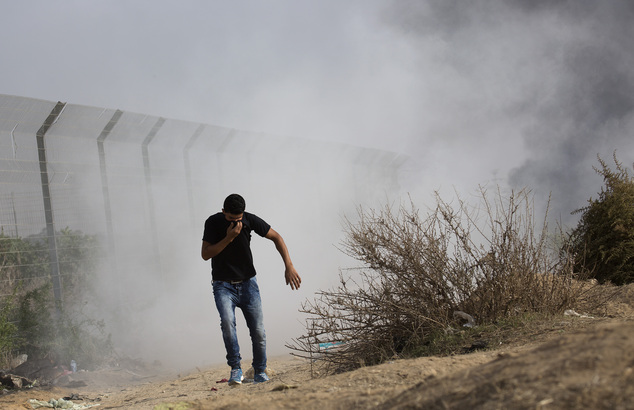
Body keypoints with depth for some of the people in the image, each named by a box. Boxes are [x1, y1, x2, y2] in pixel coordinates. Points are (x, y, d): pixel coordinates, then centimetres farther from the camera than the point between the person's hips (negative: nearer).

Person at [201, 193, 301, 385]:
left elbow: (276, 237, 0)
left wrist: (289, 266, -9)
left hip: (247, 283, 2)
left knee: (258, 330, -4)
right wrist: (229, 237, -24)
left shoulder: (250, 220, -9)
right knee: (227, 321, -27)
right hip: (223, 285, -2)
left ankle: (260, 372, 14)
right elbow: (205, 254, -14)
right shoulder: (213, 222, -12)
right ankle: (236, 369, -18)